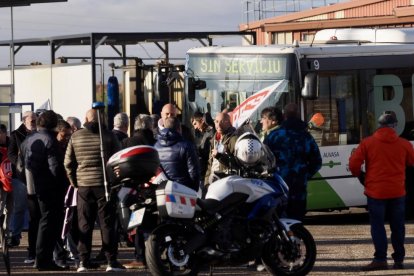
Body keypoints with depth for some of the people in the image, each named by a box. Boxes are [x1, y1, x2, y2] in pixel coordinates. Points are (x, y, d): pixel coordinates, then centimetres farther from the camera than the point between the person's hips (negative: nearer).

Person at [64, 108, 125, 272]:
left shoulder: (75, 137, 3)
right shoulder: (109, 136, -3)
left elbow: (68, 162, 4)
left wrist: (74, 181, 14)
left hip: (83, 185, 2)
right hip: (105, 184, -2)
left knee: (84, 225, 7)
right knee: (107, 224, 1)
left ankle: (83, 261, 5)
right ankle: (111, 261, -1)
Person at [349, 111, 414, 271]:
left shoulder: (367, 143, -4)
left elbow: (354, 163, -7)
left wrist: (359, 175, 13)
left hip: (375, 191, -2)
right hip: (397, 192, 2)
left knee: (378, 226, 0)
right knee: (397, 227, 11)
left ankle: (380, 259, -10)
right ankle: (399, 260, 14)